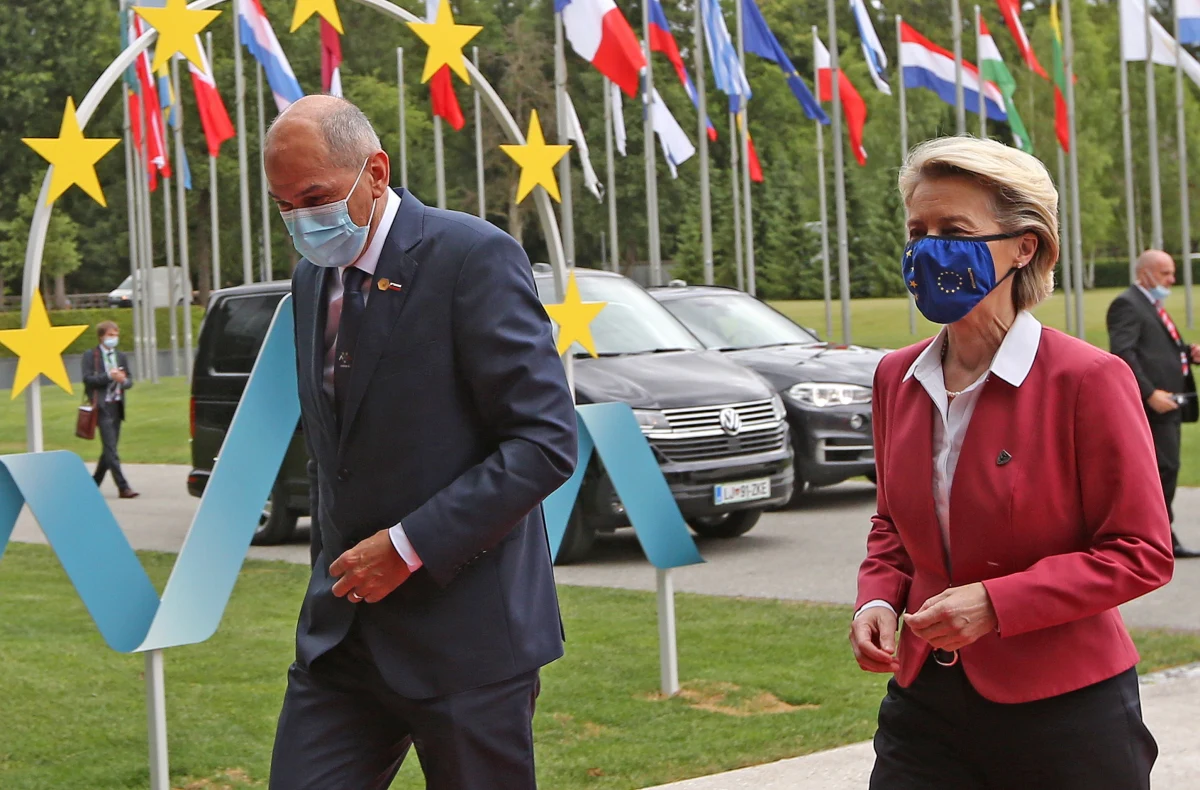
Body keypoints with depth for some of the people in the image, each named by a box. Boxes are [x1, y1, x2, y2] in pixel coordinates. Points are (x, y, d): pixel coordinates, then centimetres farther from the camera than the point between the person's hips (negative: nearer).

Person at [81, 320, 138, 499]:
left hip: (117, 406, 7)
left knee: (109, 449, 10)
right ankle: (123, 487, -17)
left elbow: (130, 380, 14)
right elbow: (88, 379, -10)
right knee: (110, 449, -11)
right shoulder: (90, 356, -1)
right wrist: (109, 376, -19)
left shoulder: (121, 356, 16)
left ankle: (94, 483, 23)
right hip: (102, 406, -7)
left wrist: (123, 380, -9)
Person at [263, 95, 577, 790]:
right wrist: (334, 572, 17)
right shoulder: (313, 277, 13)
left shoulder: (475, 257, -12)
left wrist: (409, 545, -19)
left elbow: (547, 441, -17)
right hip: (344, 629, 7)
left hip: (467, 629, -6)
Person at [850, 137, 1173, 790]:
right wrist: (878, 598, -1)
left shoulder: (1088, 379, -12)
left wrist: (995, 603, -19)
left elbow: (1141, 553, -11)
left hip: (1062, 709, -4)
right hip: (926, 703, 5)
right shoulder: (896, 377, 6)